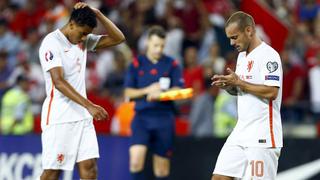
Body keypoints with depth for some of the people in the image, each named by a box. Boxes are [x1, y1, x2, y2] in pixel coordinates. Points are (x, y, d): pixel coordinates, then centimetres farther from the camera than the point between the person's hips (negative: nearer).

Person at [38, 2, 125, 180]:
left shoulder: (84, 40, 11)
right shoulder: (52, 43, -13)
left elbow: (118, 38, 10)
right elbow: (58, 82, -23)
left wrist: (97, 14, -3)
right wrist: (89, 105, -31)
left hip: (82, 116, 7)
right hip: (59, 117, -7)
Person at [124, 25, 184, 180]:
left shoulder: (172, 64, 4)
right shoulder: (136, 64, 5)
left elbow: (178, 91, -1)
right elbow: (128, 93, 4)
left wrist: (160, 93, -20)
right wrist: (148, 90, -13)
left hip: (164, 118, 1)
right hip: (142, 116, 0)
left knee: (162, 167, 5)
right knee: (136, 160, -21)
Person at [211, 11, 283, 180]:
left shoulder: (268, 55, -12)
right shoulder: (242, 55, 17)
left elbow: (271, 92, -22)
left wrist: (238, 82, -17)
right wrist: (228, 86, 3)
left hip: (262, 136, -9)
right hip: (240, 133, 9)